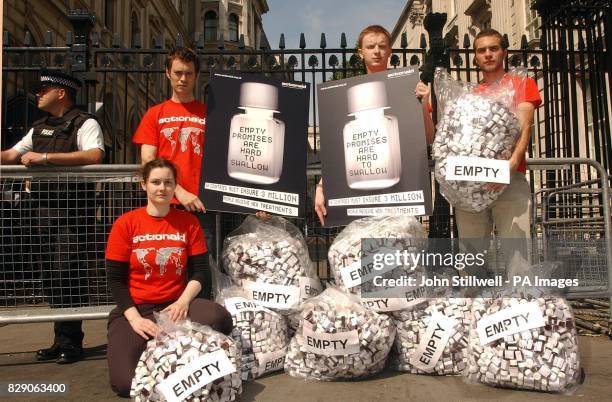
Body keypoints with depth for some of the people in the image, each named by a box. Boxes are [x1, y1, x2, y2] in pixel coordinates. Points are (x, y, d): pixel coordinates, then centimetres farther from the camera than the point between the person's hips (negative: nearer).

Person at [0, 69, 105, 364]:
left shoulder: (84, 124, -6)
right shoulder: (39, 128, 19)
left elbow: (95, 156, -24)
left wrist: (46, 157, -23)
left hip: (72, 210, -8)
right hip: (45, 209, 8)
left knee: (67, 273, -7)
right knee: (50, 274, 10)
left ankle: (71, 342, 6)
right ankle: (60, 340, 21)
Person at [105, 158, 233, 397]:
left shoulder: (188, 222, 5)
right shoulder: (125, 223, 0)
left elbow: (200, 270, 2)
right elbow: (115, 279, -1)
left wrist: (184, 301, -18)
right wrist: (134, 317, -14)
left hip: (176, 304, 2)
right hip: (135, 307, -1)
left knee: (220, 319, -32)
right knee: (125, 382, -24)